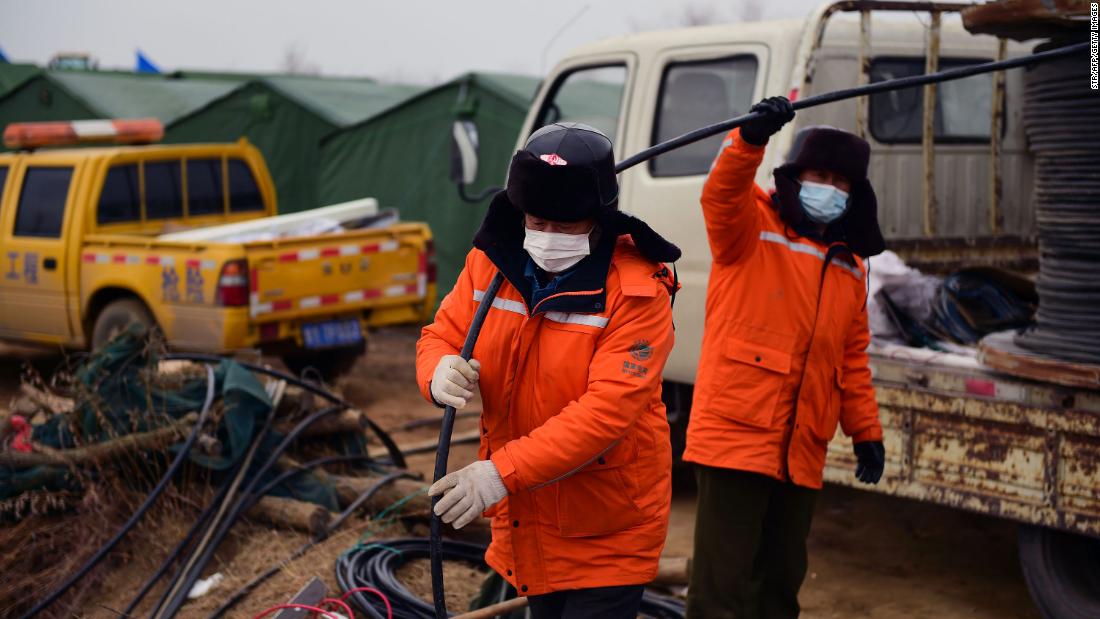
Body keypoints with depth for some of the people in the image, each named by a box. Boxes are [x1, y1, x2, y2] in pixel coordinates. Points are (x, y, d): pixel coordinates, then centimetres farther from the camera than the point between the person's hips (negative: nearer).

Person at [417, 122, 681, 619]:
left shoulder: (637, 293, -21)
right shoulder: (491, 262, -3)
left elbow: (607, 411, -28)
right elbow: (441, 336, 5)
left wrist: (503, 471, -34)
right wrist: (440, 373, -22)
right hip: (525, 519, 6)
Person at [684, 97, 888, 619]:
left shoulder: (849, 267, 18)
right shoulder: (751, 228, -1)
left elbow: (852, 360, 23)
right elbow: (721, 194, -24)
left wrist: (866, 432, 20)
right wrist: (751, 137, -42)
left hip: (802, 453, 7)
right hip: (735, 437, -7)